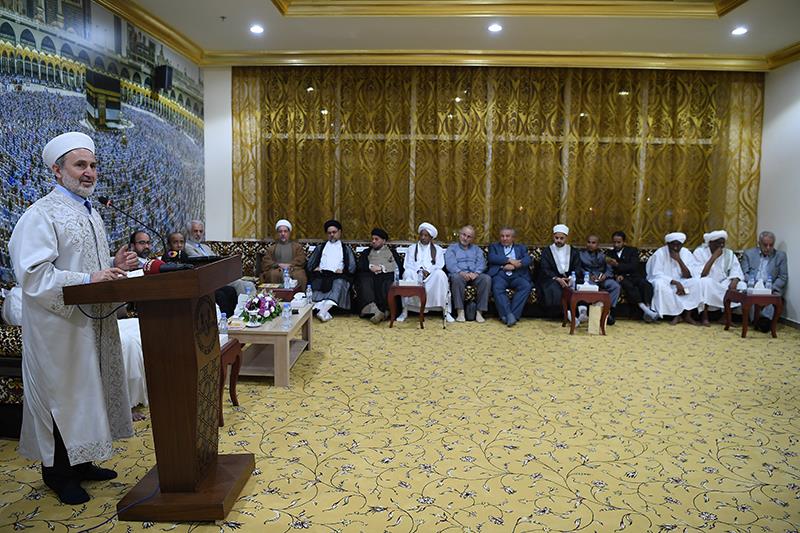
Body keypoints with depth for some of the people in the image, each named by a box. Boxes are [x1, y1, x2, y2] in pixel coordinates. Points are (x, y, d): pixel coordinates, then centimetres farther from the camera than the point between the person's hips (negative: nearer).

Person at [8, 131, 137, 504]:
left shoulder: (91, 213, 13)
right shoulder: (41, 215, -14)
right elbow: (32, 274, -22)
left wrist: (114, 264, 2)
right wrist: (88, 279, -27)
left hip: (94, 320, 9)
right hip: (59, 325, -8)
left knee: (89, 390, 15)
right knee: (61, 394, 3)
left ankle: (81, 462, 30)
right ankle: (58, 472, 20)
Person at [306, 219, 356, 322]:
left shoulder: (346, 249, 24)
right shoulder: (320, 247, 29)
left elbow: (352, 266, 11)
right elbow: (310, 264, 20)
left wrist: (342, 270, -8)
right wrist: (315, 268, -2)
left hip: (339, 275, -1)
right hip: (321, 275, 2)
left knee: (339, 282, -36)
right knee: (317, 283, -33)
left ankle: (321, 310, -53)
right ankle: (325, 312, -49)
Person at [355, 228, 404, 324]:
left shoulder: (393, 252, 27)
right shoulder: (366, 252, 32)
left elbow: (399, 267, 11)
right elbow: (360, 266, 16)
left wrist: (382, 268, -1)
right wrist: (370, 267, -4)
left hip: (388, 275, -1)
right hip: (370, 275, 1)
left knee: (390, 286, -36)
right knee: (364, 283, -35)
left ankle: (384, 311, -51)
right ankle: (372, 310, -52)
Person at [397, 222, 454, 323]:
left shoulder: (437, 249, 18)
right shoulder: (412, 248, 19)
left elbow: (439, 265, 4)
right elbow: (407, 265, 6)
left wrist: (428, 271, -15)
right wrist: (419, 270, -13)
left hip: (432, 275, 0)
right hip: (415, 275, 1)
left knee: (440, 274, -35)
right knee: (407, 273, -34)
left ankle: (445, 311, -33)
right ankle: (405, 310, -35)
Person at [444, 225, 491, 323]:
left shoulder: (477, 250, 26)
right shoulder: (452, 248, 17)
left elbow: (481, 263, 8)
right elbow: (450, 264, -2)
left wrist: (476, 272, -15)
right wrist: (460, 272, -22)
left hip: (474, 275, 2)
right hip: (459, 274, -2)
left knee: (487, 278, -30)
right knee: (456, 277, -38)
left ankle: (479, 312, -29)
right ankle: (460, 312, -36)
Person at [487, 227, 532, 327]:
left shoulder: (521, 248, 25)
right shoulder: (494, 246, 23)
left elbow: (528, 260, 6)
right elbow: (492, 258, 1)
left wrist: (514, 265, -10)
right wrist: (509, 260, -6)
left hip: (516, 275, 1)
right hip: (500, 275, -1)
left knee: (526, 286, -30)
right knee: (497, 287, -34)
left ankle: (514, 314, -32)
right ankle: (508, 315, -38)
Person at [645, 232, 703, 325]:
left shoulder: (686, 253, -4)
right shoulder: (660, 253, -14)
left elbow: (688, 276, -10)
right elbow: (656, 274, -18)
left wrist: (679, 260, -23)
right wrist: (674, 282, -28)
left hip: (680, 283, 4)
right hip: (664, 282, -3)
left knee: (696, 281, -23)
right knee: (660, 284, -37)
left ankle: (687, 315, -15)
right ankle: (676, 314, -21)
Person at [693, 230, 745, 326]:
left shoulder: (729, 253, 5)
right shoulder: (699, 252, -8)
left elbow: (736, 270, -3)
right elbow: (701, 275, -19)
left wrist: (734, 281, -25)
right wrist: (714, 257, -21)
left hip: (723, 286, 4)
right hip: (706, 286, -4)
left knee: (742, 286, -19)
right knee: (706, 282, -36)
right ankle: (704, 317, -24)